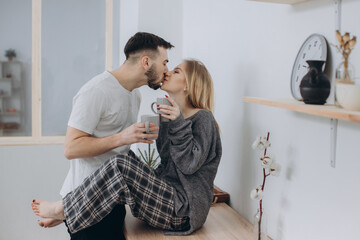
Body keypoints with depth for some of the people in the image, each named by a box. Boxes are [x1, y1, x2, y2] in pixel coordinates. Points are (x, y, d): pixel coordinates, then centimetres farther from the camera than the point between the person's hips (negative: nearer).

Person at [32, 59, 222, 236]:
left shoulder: (203, 118, -9)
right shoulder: (169, 116, 14)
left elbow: (190, 165, -18)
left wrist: (179, 124, -24)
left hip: (184, 211, -9)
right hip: (168, 194, 9)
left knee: (119, 166, -23)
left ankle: (63, 210, -3)